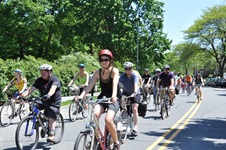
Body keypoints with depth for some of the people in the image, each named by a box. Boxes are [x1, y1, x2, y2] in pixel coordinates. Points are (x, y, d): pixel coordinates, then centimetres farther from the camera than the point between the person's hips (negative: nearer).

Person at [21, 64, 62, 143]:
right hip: (43, 101, 5)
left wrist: (48, 95, -56)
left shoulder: (55, 79, -15)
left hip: (54, 102, -5)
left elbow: (53, 88, -35)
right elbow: (31, 89, -8)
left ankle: (51, 135, -9)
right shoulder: (39, 80, 1)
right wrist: (22, 95, -24)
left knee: (51, 118, -14)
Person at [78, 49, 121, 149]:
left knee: (108, 120, -25)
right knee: (95, 115, -27)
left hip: (114, 99, -3)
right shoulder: (98, 73, -2)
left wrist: (114, 96, -48)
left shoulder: (114, 71, -12)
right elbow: (90, 85, -13)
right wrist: (81, 95, -30)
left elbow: (115, 84, -29)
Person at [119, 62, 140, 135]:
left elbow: (136, 85, -36)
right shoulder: (123, 76, -16)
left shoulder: (135, 75, -21)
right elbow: (118, 84, -30)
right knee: (122, 100, -28)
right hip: (126, 92, 2)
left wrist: (135, 93, -54)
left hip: (135, 94, -2)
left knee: (135, 109, -14)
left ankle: (135, 126, -7)